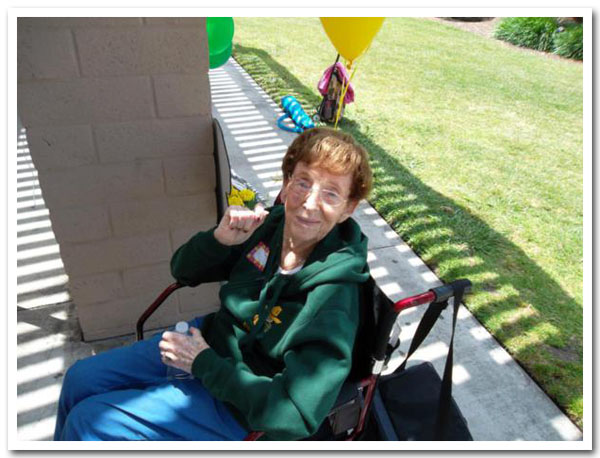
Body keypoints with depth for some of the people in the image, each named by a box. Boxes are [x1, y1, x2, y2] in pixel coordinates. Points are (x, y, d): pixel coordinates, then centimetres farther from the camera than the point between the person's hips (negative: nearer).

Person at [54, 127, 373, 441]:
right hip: (209, 339, 6)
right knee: (80, 379, 12)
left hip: (236, 406, -6)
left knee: (87, 422, -4)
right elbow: (183, 272, 0)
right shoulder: (272, 223, -12)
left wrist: (204, 363, -23)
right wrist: (220, 239, -23)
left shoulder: (332, 295, -30)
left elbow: (296, 416, -31)